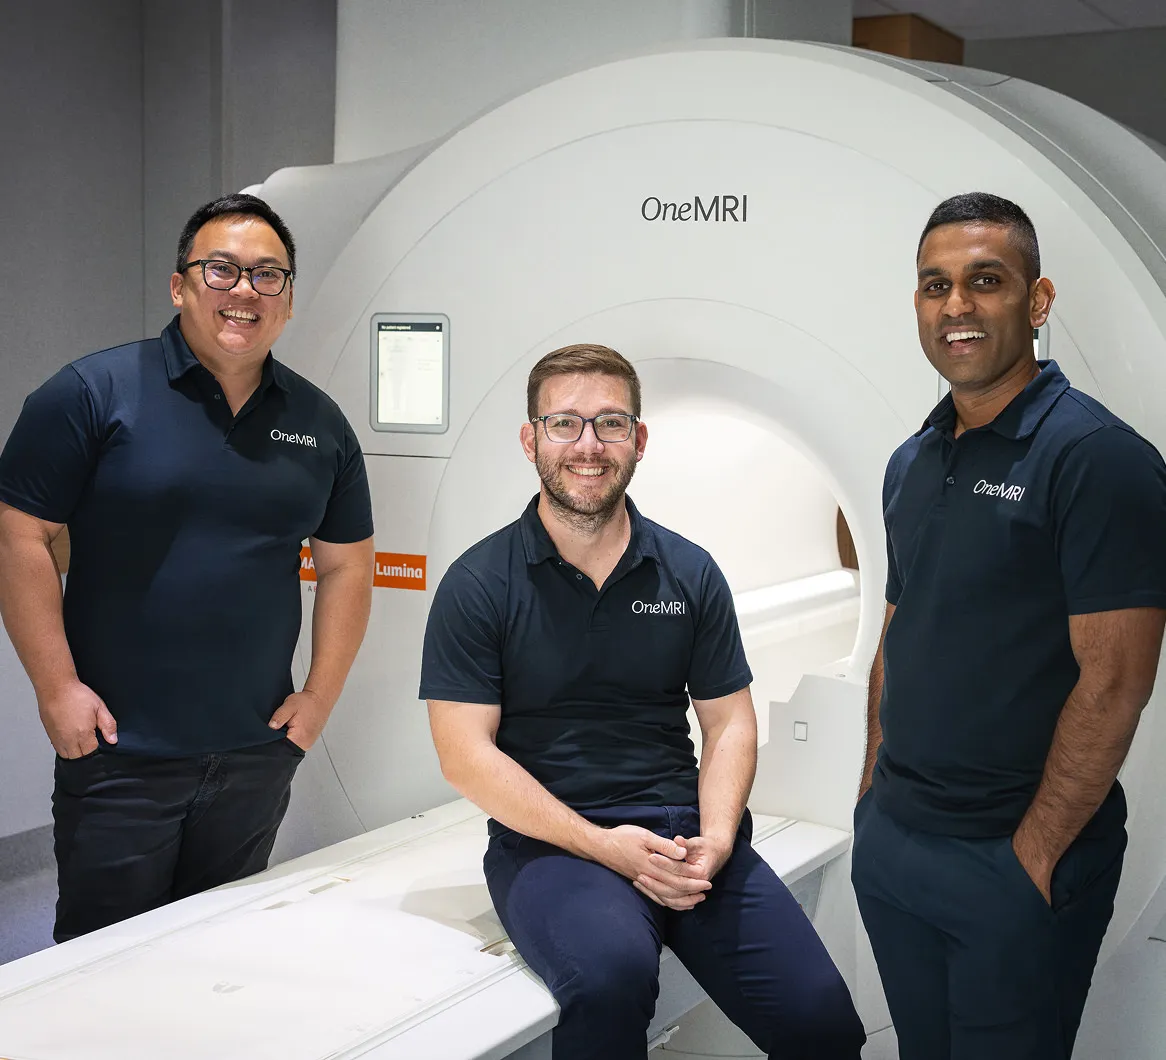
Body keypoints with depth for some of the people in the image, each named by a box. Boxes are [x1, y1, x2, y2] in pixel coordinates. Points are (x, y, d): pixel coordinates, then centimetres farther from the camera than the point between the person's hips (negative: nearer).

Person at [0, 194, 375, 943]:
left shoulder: (319, 423, 6)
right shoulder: (94, 392, -7)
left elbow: (348, 565, 11)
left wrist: (321, 696, 4)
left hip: (259, 752, 4)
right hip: (117, 749, -4)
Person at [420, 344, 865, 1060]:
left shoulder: (691, 573, 10)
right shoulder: (479, 585, -1)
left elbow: (730, 721, 11)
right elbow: (466, 753, -6)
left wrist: (715, 840, -8)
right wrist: (602, 845, -15)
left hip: (686, 832, 4)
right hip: (549, 840, -3)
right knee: (613, 973, -36)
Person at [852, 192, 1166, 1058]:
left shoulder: (1096, 456, -15)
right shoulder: (912, 463, 9)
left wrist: (1035, 853, -16)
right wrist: (875, 796, 10)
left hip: (1019, 863, -6)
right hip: (891, 841, 7)